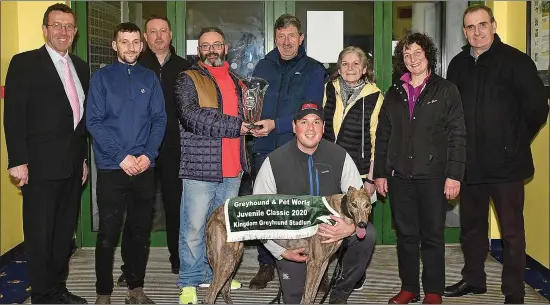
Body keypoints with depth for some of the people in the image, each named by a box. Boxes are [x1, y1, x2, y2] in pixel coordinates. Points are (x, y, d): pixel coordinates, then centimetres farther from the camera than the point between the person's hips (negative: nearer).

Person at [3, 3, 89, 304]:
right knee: (40, 233, 1)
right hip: (40, 166, -6)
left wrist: (84, 158, 15)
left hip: (73, 166, 6)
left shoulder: (81, 67, 14)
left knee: (65, 231, 13)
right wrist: (18, 161, -15)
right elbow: (13, 115, -9)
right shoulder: (24, 63, -4)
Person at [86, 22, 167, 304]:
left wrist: (148, 155, -9)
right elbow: (94, 121, -5)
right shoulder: (102, 77, 1)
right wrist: (121, 156, -13)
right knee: (108, 232, 0)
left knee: (141, 230, 8)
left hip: (144, 167, 3)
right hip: (111, 168, -2)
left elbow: (159, 119, 5)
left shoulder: (149, 78, 9)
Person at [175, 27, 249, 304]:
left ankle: (214, 274, 28)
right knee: (194, 228, -1)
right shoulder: (189, 79, -2)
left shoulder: (237, 83, 17)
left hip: (232, 170, 6)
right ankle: (190, 282, 11)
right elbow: (191, 117, -17)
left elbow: (246, 118, 29)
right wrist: (234, 126, -17)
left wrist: (255, 123, 8)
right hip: (200, 167, -5)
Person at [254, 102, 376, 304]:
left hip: (332, 228, 1)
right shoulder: (274, 162, -13)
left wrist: (351, 227, -29)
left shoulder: (340, 157, -9)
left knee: (367, 234, -26)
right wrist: (281, 251, -14)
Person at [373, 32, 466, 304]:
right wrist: (380, 173, 7)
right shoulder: (394, 93, 12)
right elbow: (382, 136, 13)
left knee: (432, 236, 3)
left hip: (432, 176, -3)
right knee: (406, 235, 8)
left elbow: (457, 136, -3)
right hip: (399, 176, 3)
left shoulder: (446, 90, 2)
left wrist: (454, 175, -10)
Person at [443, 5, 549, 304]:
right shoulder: (458, 65, 8)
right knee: (471, 225, 17)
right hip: (470, 163, 5)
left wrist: (517, 141, 1)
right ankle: (473, 279, 33)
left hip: (506, 162, -5)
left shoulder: (515, 61, -8)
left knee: (512, 230, 4)